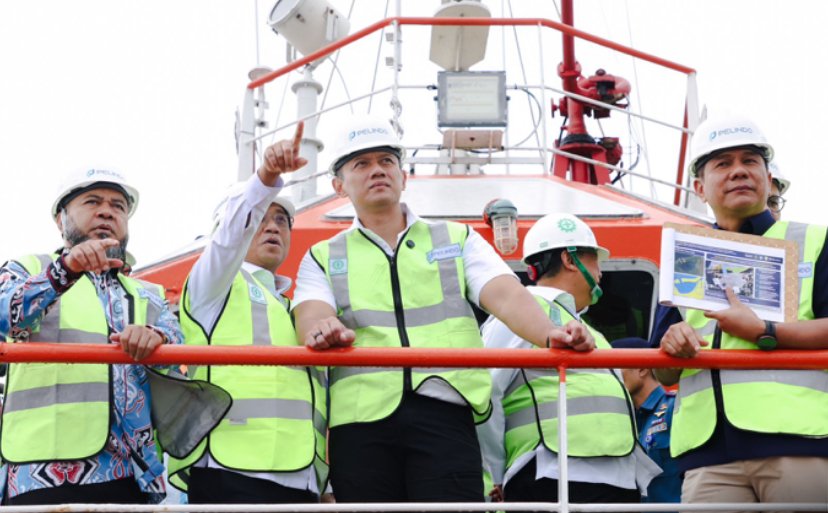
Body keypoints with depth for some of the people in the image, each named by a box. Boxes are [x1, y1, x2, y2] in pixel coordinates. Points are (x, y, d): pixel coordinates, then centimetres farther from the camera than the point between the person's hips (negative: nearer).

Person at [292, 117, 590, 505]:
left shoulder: (458, 240, 19)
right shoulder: (323, 258, 19)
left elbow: (505, 295, 2)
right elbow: (310, 316, -1)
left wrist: (550, 335, -19)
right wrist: (322, 330, -27)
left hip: (443, 414, -1)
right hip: (360, 418, 1)